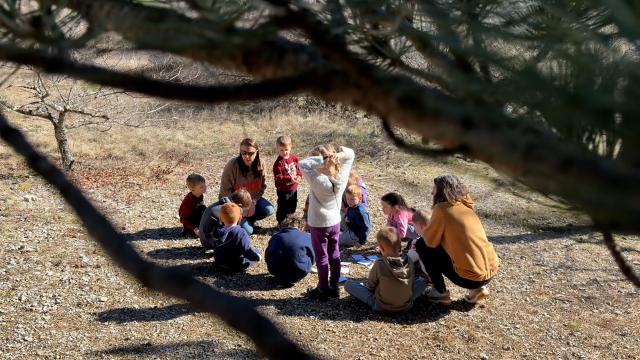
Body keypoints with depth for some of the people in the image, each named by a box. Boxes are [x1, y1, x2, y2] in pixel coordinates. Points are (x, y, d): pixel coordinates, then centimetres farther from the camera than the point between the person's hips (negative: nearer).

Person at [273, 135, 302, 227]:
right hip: (283, 190, -6)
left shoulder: (294, 157, -3)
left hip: (293, 188, 6)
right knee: (283, 207, 4)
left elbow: (298, 168, 8)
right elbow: (278, 177, -24)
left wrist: (299, 176, -13)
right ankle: (281, 223, 22)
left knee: (292, 206, 21)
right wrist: (290, 179, -34)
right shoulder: (278, 162, -21)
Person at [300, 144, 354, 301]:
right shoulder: (342, 177, -12)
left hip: (318, 225, -5)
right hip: (335, 222, 5)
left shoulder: (318, 180, -27)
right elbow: (350, 154, -2)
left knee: (321, 258, 8)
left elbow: (303, 164, -25)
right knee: (334, 255, 18)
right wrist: (338, 155, -23)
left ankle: (323, 290, 19)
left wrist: (322, 160, -29)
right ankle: (334, 287, 29)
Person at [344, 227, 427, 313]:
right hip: (406, 306, 3)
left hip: (381, 307, -3)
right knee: (421, 280, 24)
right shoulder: (409, 263, -8)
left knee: (348, 284, 4)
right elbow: (412, 283, 6)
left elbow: (370, 286, -5)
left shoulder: (379, 264, -18)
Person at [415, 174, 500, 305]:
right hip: (491, 270, 7)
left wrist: (426, 230, 15)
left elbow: (430, 241, -6)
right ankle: (478, 288, 19)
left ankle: (440, 292, 12)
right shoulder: (465, 205, 12)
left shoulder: (442, 208, -10)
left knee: (422, 245, 6)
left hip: (472, 277, -7)